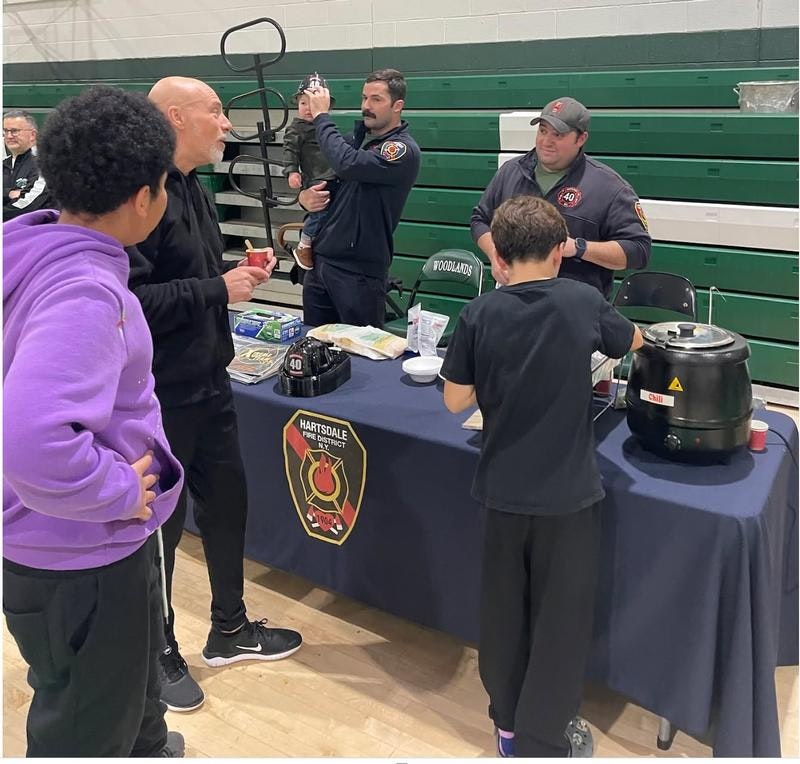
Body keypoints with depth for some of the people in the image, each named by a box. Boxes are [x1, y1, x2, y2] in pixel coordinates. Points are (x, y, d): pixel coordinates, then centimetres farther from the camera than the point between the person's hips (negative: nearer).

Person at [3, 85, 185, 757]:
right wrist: (122, 490, -26)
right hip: (80, 562, -9)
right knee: (86, 736, 16)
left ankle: (148, 747, 61)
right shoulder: (85, 294, -32)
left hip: (96, 544, 9)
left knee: (130, 684, 34)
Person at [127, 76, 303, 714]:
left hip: (209, 382, 9)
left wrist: (239, 271, 3)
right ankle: (159, 654, 29)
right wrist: (219, 289, -22)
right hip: (158, 395, -9)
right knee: (160, 523, 7)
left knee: (227, 501, 18)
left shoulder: (192, 190, 12)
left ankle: (230, 629, 38)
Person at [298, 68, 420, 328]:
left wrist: (321, 116, -14)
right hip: (319, 260, 7)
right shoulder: (356, 138, 12)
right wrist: (305, 196, -2)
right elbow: (325, 178, 22)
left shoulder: (403, 150, -11)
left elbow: (347, 165, -27)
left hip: (359, 271, -7)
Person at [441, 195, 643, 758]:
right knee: (561, 619, 13)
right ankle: (542, 742, 25)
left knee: (504, 609, 19)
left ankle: (508, 723, 37)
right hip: (568, 491, -1)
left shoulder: (479, 315, -8)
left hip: (503, 488, 2)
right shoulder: (584, 301, -8)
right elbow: (634, 342, 12)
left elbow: (456, 401, -4)